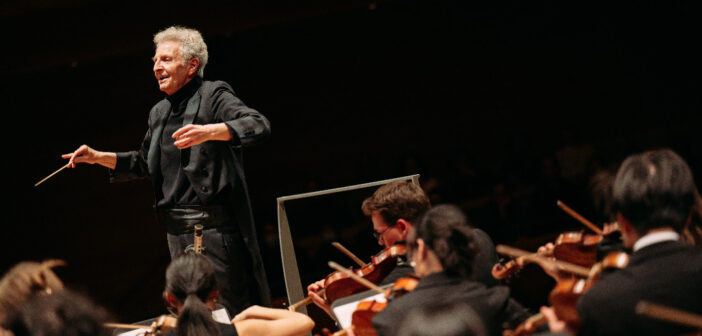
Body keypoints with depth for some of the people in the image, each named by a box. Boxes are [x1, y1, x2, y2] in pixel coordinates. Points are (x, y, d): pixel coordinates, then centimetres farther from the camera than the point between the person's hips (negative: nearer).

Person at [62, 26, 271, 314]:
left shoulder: (213, 96, -6)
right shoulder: (158, 113, 17)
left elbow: (259, 125, -22)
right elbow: (143, 163, 29)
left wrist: (209, 131, -37)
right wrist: (98, 157, 17)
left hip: (217, 227, -8)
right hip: (178, 231, 8)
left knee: (237, 308, -7)